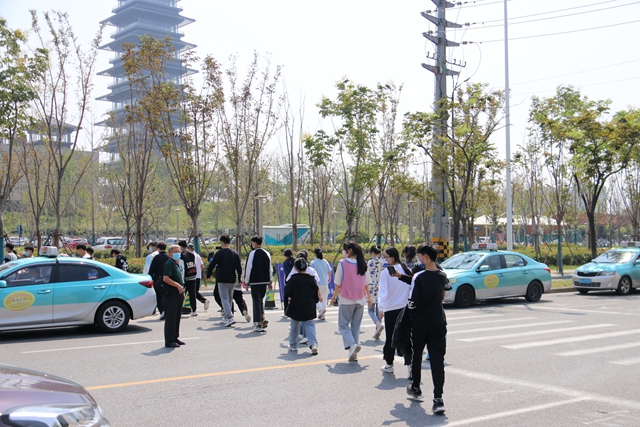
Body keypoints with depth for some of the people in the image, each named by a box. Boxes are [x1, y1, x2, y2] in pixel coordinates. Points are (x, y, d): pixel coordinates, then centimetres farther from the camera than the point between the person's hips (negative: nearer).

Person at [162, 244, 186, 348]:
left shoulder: (176, 264, 18)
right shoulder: (168, 264, -11)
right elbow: (165, 278, -22)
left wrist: (182, 291, 19)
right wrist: (178, 285, -22)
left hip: (178, 294, 9)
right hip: (171, 294, -9)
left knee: (177, 317, 14)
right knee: (170, 318, -6)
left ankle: (175, 338, 23)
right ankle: (169, 341, -3)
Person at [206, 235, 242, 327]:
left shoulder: (219, 253, -10)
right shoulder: (235, 254, 6)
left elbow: (211, 265, -8)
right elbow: (239, 267, 7)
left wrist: (208, 275, 8)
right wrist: (239, 278, 16)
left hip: (222, 280, -5)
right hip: (232, 280, 5)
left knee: (224, 299, -5)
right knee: (229, 298, 16)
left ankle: (230, 317, -20)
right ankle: (226, 318, 24)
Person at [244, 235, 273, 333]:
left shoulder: (252, 253, -9)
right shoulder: (267, 254, 7)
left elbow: (248, 268, -9)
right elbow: (270, 268, 10)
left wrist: (246, 281, 0)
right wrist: (270, 282, 17)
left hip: (255, 281, -5)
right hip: (264, 281, 5)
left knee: (256, 301, -1)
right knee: (261, 299, 21)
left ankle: (258, 325, -2)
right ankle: (263, 318, 6)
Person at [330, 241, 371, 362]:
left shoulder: (342, 263, -10)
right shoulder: (362, 264, 3)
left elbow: (338, 283, -7)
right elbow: (366, 284, 10)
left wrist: (334, 296, 7)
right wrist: (368, 297, 22)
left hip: (346, 300, -5)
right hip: (360, 300, 5)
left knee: (343, 325, 4)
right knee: (356, 326, 11)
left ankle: (352, 344, -20)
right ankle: (353, 354, 11)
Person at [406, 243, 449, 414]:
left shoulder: (419, 277, -16)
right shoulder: (443, 276, 1)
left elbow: (412, 303, -14)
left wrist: (410, 315, 5)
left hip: (420, 323, -3)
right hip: (438, 323, 3)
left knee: (416, 355, 18)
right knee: (438, 360, -1)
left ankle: (415, 388, 33)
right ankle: (438, 399, -11)